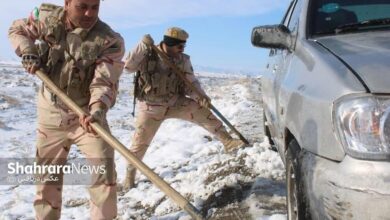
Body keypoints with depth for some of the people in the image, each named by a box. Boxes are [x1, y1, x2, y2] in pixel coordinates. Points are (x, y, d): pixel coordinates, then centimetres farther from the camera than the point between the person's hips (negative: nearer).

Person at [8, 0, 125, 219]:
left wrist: (97, 111, -45)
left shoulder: (110, 41, -19)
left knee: (104, 171, -12)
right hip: (51, 114, 3)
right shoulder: (48, 18, -7)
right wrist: (28, 52, -9)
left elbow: (104, 83, -27)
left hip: (86, 114, -3)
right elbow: (17, 30, 11)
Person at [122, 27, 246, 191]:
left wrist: (201, 96, -23)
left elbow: (190, 83, -4)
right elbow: (128, 66, -27)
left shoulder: (183, 60, -7)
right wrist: (142, 46, -36)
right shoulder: (147, 56, -15)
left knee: (203, 112, -12)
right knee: (140, 143, 3)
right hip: (151, 107, -2)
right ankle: (130, 175, 23)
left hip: (176, 102, 3)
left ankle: (227, 141, 1)